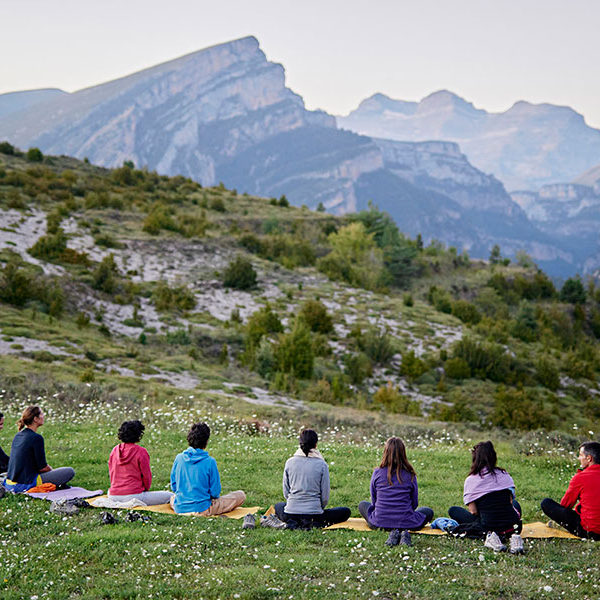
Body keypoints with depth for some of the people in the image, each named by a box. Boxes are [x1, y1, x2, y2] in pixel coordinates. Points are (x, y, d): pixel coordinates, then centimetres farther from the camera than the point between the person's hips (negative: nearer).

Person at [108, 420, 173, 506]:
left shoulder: (115, 450, 6)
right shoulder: (141, 452, -10)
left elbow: (111, 473, 14)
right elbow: (147, 476, -4)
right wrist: (145, 489, 15)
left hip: (113, 497, 6)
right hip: (133, 495, -6)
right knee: (170, 496, 1)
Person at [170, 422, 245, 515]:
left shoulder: (179, 458, -5)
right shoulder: (210, 461, -15)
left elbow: (173, 486, 5)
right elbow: (215, 492, -10)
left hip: (179, 509, 4)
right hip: (202, 509, -4)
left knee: (173, 496, 41)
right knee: (241, 495, 5)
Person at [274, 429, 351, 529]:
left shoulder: (290, 462, -2)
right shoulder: (321, 464, -8)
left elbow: (286, 492, 5)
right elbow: (325, 496, -4)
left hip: (290, 512, 3)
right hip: (314, 513, -3)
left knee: (278, 506, 38)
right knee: (346, 512, 18)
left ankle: (291, 523, 5)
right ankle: (315, 524, -5)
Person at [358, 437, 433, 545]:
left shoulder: (377, 473, -5)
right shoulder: (410, 475, -6)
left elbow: (374, 501, 7)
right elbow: (414, 503, 4)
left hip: (380, 523, 0)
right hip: (406, 523, 0)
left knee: (362, 505, 31)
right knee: (428, 512, 31)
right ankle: (404, 532, -3)